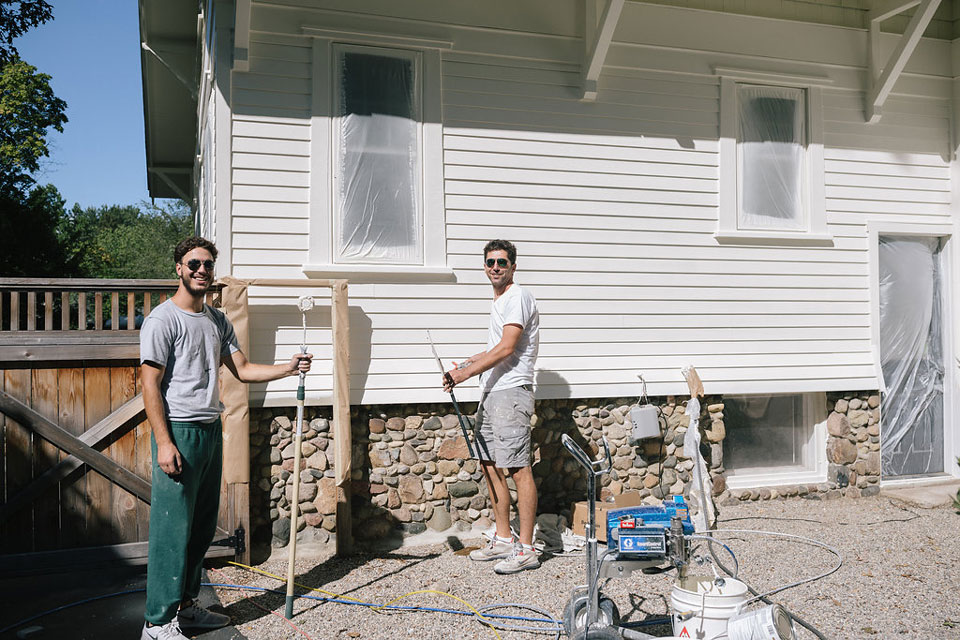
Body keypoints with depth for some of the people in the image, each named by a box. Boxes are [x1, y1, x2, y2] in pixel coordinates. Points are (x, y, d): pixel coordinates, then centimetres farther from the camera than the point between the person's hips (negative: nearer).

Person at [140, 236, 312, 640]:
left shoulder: (218, 321, 15)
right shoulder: (163, 320, -8)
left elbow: (242, 370, 15)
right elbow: (150, 384, -12)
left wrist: (288, 368, 1)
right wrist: (163, 441, -18)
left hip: (211, 430, 8)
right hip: (178, 431, -8)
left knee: (202, 527, 13)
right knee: (172, 528, -5)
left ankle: (185, 605, 26)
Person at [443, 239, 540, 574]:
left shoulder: (518, 297, -10)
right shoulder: (499, 301, 21)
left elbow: (507, 348, -19)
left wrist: (466, 372, -18)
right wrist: (472, 361, 20)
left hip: (511, 391, -10)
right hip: (490, 393, 11)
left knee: (518, 468, -8)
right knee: (490, 466, 13)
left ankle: (526, 549, -3)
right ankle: (503, 540, 22)